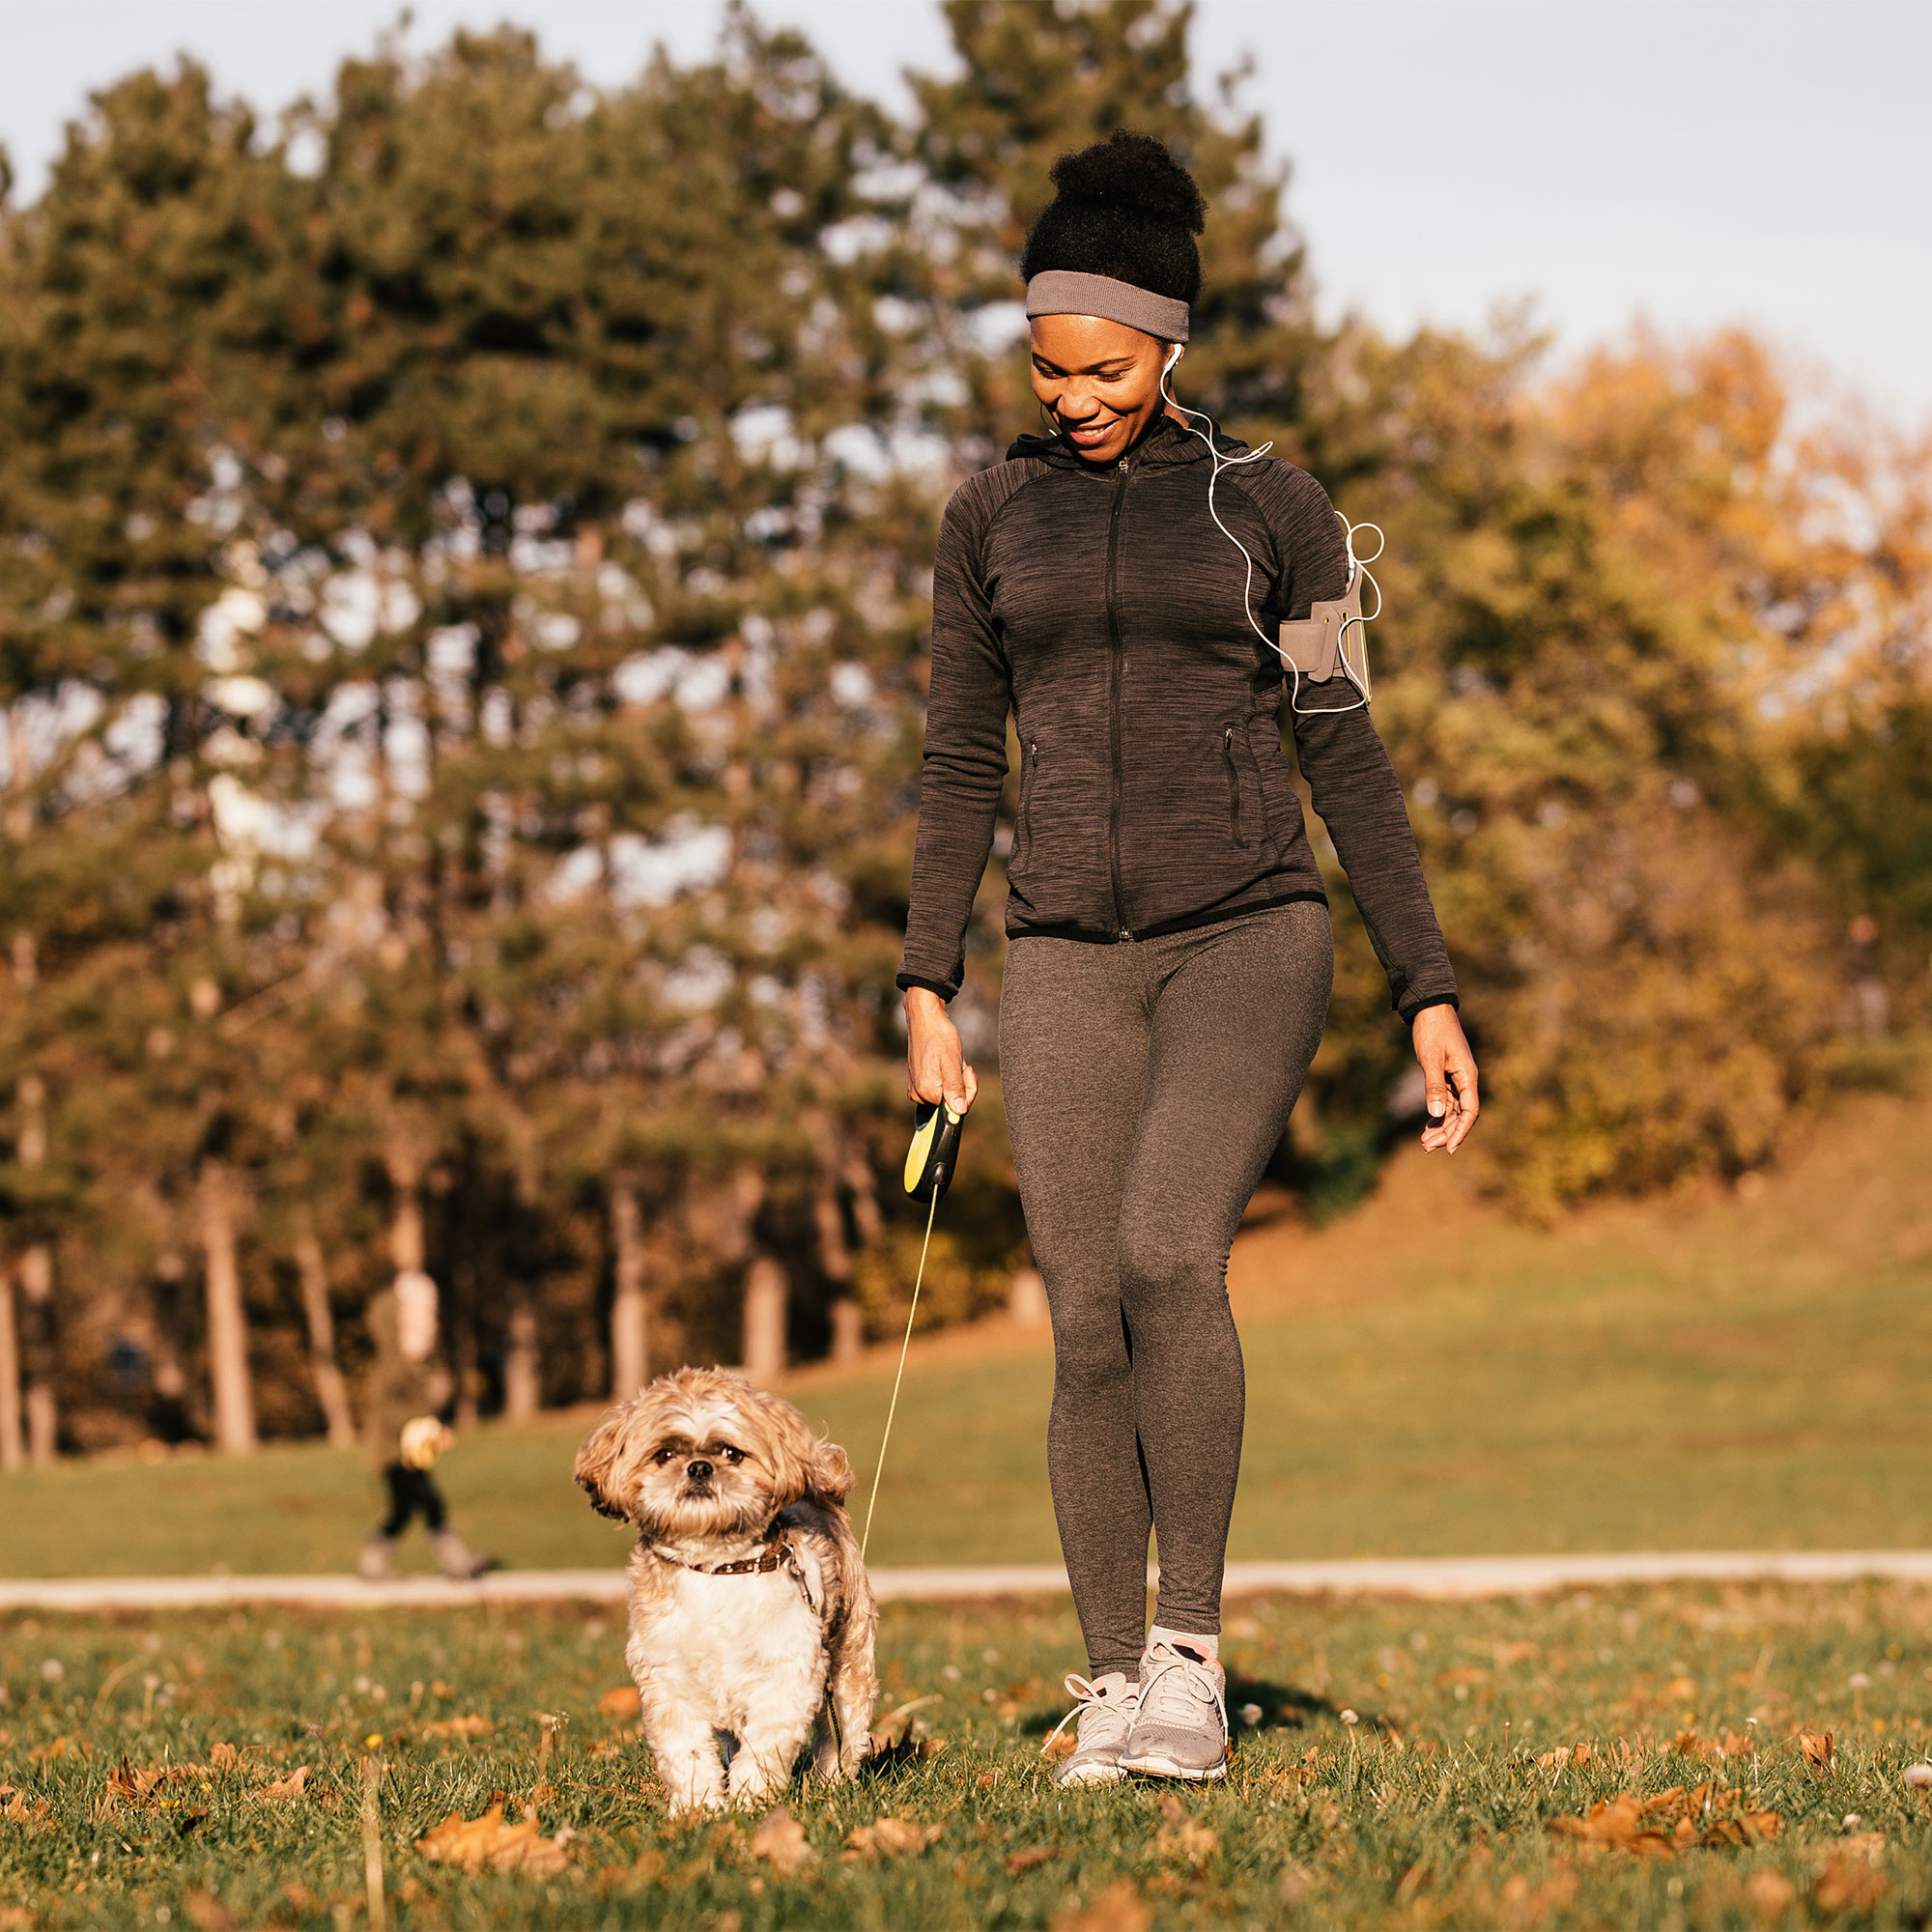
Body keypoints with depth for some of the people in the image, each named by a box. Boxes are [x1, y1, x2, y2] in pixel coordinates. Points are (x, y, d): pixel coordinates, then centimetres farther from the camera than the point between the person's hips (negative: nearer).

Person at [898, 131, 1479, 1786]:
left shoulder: (1269, 502, 3)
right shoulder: (992, 518, 9)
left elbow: (1346, 758, 3)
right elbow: (963, 770, 10)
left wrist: (1432, 996, -1)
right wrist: (927, 992, 1)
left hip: (1248, 935, -3)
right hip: (1073, 958, 3)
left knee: (1171, 1258, -25)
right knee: (1092, 1334, -2)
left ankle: (1190, 1658, -16)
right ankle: (1112, 1692, 11)